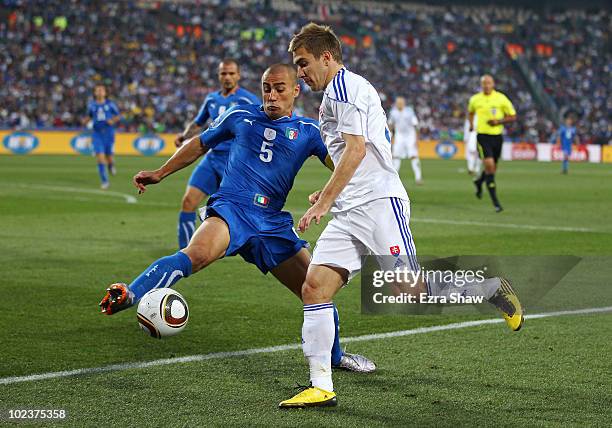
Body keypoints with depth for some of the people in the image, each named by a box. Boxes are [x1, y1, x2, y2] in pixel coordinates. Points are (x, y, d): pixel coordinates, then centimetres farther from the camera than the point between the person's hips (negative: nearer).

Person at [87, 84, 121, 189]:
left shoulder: (110, 104, 0)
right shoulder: (91, 105, 4)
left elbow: (118, 116, 9)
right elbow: (89, 116, 19)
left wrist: (113, 120, -12)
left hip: (108, 133, 0)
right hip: (97, 134, 0)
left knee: (109, 157, 4)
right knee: (100, 157, -12)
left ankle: (111, 165, 43)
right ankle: (104, 181, -8)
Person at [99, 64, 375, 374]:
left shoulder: (308, 131, 11)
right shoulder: (240, 116, 11)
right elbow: (200, 144, 25)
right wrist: (160, 174, 26)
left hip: (273, 222, 3)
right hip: (231, 208, -3)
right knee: (198, 254, -37)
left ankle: (334, 356, 30)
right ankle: (128, 296, -46)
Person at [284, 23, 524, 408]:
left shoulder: (343, 86, -5)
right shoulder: (338, 93, 26)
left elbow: (356, 149, -16)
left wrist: (322, 203, -16)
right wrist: (329, 194, 27)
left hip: (378, 203, -10)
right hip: (350, 213, 10)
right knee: (314, 289, -3)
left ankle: (492, 289, 6)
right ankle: (321, 387, -5)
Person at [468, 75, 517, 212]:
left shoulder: (501, 98, -3)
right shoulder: (475, 99, 2)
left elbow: (513, 117, 1)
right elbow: (470, 111, 25)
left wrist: (499, 121, -14)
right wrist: (471, 124, 10)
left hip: (497, 136, 2)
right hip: (482, 136, -2)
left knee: (493, 168, 13)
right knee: (489, 164, -18)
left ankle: (479, 182, 49)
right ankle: (495, 202, -15)